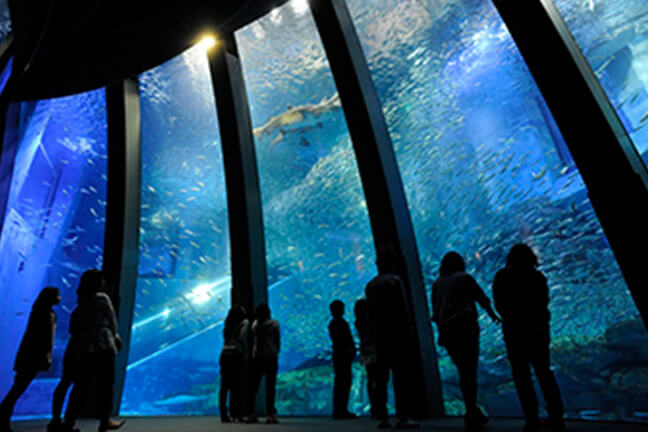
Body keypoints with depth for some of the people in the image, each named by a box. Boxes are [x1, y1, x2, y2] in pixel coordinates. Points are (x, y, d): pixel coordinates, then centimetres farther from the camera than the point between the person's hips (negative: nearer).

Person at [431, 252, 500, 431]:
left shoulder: (437, 283, 11)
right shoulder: (465, 278, 1)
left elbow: (435, 311, 9)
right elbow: (482, 299, 9)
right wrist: (493, 315, 27)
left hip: (447, 333, 4)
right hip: (466, 329, -4)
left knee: (463, 372, 16)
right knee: (470, 372, 1)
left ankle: (473, 412, 24)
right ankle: (471, 416, 1)